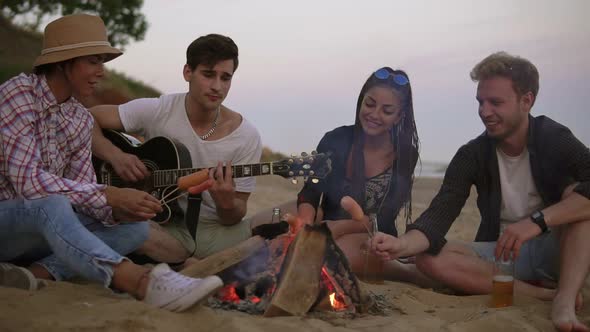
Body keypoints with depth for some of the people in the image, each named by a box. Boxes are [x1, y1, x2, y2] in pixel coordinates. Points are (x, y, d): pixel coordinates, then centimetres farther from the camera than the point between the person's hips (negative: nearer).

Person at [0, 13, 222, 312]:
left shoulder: (81, 119, 6)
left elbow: (81, 188, 1)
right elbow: (26, 180, -26)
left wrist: (116, 211, -21)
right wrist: (109, 196, -29)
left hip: (42, 227, 7)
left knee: (134, 227, -11)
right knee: (52, 205, -39)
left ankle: (36, 274, -26)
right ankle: (144, 283, -51)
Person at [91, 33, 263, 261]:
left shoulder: (247, 137, -4)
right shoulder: (157, 112, -5)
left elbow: (235, 216, 0)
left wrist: (227, 204, -24)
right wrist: (115, 155, -17)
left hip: (215, 229, 1)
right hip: (163, 224, 0)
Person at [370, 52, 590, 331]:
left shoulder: (555, 140, -11)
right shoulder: (471, 156, -7)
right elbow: (439, 215, -19)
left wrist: (537, 220, -40)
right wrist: (402, 244, -39)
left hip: (557, 250, -2)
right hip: (501, 254, 2)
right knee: (430, 258, -24)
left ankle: (565, 301, -35)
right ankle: (543, 294, -25)